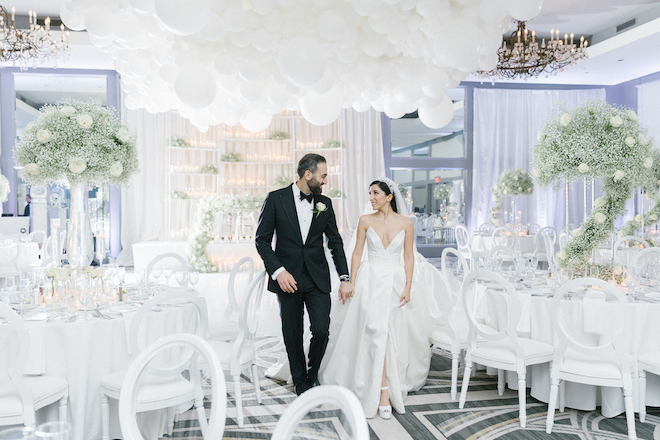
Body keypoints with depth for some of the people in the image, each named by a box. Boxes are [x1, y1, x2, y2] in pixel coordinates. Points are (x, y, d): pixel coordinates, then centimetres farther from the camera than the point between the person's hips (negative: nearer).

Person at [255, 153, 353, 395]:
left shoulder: (324, 203, 6)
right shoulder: (276, 199, -4)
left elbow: (335, 242, 9)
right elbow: (262, 239, -3)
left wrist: (345, 278, 2)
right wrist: (278, 271, -14)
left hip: (318, 278, 2)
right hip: (287, 278, -2)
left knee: (321, 330, -6)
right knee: (293, 335, 7)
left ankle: (313, 373, 22)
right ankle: (301, 382, 28)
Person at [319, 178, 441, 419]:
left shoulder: (405, 223, 0)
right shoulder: (365, 221, 1)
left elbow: (409, 257, 2)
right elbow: (357, 253, 2)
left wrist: (408, 287, -6)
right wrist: (350, 283, -4)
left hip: (396, 281, 1)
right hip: (370, 281, -1)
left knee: (392, 334, 3)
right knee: (378, 333, -9)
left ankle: (384, 389, 23)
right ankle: (384, 393, -6)